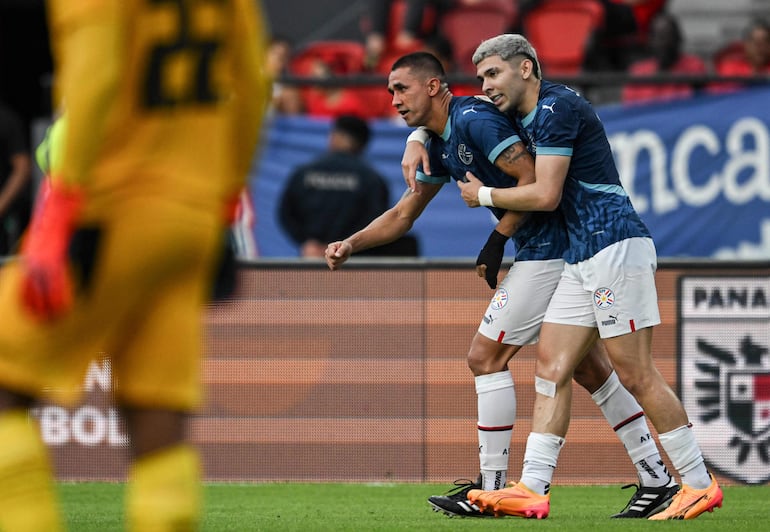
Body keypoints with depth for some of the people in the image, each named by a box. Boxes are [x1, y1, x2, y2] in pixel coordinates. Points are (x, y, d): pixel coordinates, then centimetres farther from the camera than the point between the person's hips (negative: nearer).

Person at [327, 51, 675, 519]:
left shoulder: (474, 120, -17)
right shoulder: (439, 142, 15)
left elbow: (534, 179, -23)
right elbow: (404, 214, 22)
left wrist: (499, 239, -16)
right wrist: (351, 244, 10)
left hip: (547, 249, -10)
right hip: (561, 250, 10)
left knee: (486, 356, -5)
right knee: (587, 366, 12)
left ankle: (491, 490, -1)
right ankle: (657, 478, 13)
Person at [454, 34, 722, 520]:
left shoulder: (555, 108, -11)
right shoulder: (523, 115, 18)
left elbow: (546, 195, -16)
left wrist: (484, 195, -2)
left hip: (615, 244, -10)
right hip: (582, 256, 10)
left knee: (636, 374, -8)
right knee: (552, 367, 3)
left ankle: (699, 484, -3)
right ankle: (532, 489, -2)